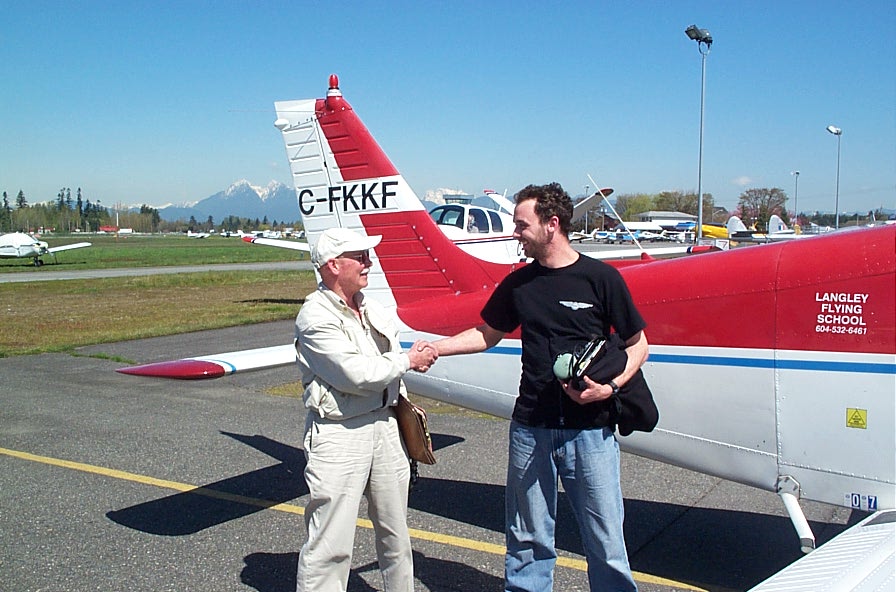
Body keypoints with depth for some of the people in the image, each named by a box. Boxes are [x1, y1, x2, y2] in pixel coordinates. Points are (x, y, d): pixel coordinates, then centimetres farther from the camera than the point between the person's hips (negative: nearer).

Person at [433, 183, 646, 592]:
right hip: (530, 428, 3)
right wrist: (432, 348, 9)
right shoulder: (518, 284, 7)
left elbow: (638, 345, 1)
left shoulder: (601, 278, -4)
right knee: (528, 540, 13)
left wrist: (610, 387, -14)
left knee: (605, 540, 4)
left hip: (590, 430, -3)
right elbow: (486, 335, 19)